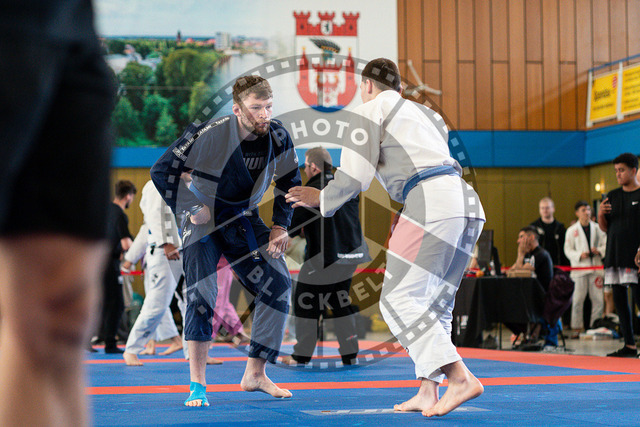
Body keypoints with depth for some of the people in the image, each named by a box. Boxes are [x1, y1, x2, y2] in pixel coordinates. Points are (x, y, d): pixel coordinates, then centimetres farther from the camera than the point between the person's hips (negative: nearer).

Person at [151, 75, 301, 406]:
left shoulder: (278, 137, -13)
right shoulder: (208, 136, -27)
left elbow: (289, 182, 5)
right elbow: (162, 171, -17)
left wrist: (280, 225, -2)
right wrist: (191, 207, -15)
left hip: (244, 219, 5)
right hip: (203, 218, -4)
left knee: (279, 283, -5)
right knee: (201, 294, -16)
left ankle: (255, 375, 5)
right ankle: (197, 385, -7)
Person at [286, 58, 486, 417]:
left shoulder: (370, 112, 8)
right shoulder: (426, 114, 31)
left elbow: (354, 177, 1)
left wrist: (321, 199, 18)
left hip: (431, 203, -8)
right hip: (468, 202, 9)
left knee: (400, 298, -8)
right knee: (434, 301, 13)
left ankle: (461, 377, -20)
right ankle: (428, 393, 7)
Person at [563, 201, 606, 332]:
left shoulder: (597, 228, 11)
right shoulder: (572, 230, 5)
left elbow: (606, 244, 12)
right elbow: (568, 250, 2)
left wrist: (599, 251, -9)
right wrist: (579, 255, -15)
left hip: (595, 266, 2)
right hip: (579, 267, -2)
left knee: (598, 298, 0)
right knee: (578, 298, -5)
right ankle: (577, 326, 3)